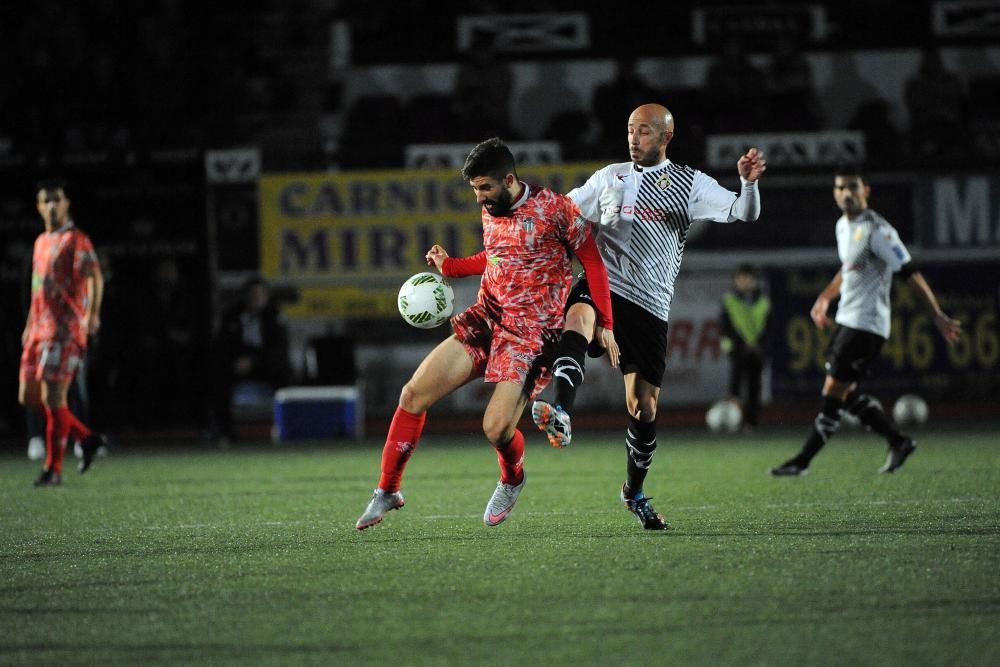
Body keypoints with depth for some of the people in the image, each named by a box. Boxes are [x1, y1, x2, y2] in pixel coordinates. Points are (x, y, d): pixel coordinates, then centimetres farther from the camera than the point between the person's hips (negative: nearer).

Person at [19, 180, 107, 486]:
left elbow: (94, 277, -18)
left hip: (65, 329, -8)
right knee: (29, 397, 6)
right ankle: (88, 438, 18)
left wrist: (93, 313, -31)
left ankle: (53, 469, -3)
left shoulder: (76, 240, -6)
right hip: (39, 331, 9)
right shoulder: (41, 242, 19)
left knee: (53, 396, -10)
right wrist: (29, 326, 26)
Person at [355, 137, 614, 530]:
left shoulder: (556, 209, -11)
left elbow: (592, 262, -4)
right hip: (485, 319, 6)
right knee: (414, 394, -7)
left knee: (496, 428, -18)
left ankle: (512, 481, 19)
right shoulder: (490, 211, 9)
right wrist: (449, 267, 13)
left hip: (531, 334, -6)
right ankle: (387, 491, 6)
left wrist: (605, 325, -9)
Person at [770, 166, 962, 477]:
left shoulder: (877, 230, -16)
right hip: (847, 320, 10)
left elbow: (911, 273, -18)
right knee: (847, 394, 11)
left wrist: (938, 316, -21)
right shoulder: (843, 226, 11)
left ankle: (802, 462, -3)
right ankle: (899, 441, 22)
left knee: (833, 393, -8)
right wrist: (826, 297, 29)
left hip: (866, 324, -9)